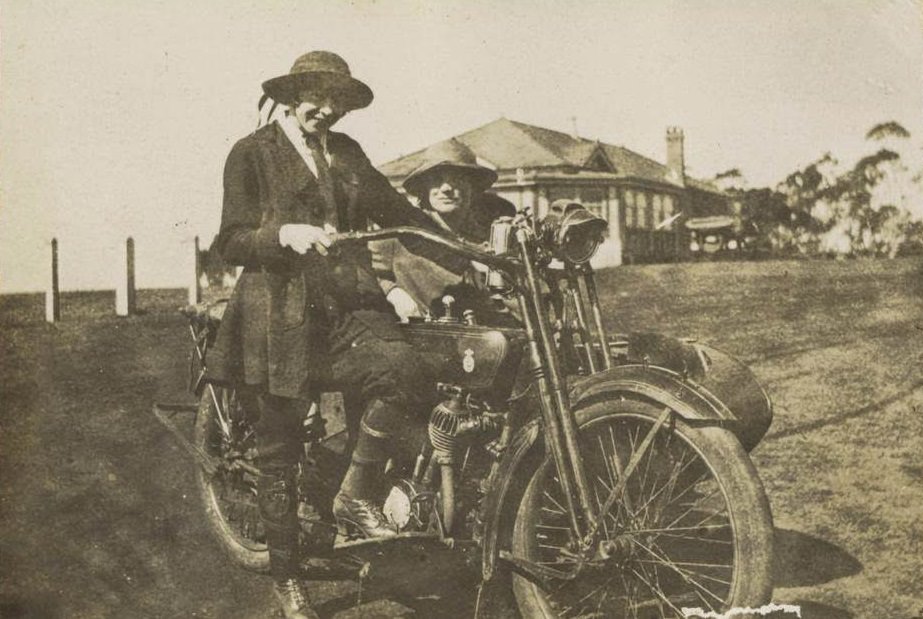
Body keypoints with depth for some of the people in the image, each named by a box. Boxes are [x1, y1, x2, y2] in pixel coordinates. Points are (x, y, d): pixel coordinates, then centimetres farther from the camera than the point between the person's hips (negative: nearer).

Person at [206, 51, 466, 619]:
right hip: (282, 316, -3)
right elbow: (231, 241, -1)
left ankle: (357, 496, -7)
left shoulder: (347, 153, 18)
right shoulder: (253, 153, 5)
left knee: (407, 370, -27)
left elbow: (401, 215, 13)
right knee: (280, 455, 2)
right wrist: (283, 235, -21)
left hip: (349, 306, 4)